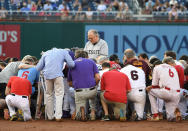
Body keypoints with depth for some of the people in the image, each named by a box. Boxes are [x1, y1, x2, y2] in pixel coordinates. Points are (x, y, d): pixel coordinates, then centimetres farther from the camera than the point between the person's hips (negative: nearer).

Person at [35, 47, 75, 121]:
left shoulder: (46, 53, 25)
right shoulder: (63, 52, 19)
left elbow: (38, 68, 20)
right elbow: (71, 64, 8)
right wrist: (66, 65, 29)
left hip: (47, 75, 3)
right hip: (58, 74, -3)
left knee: (49, 94, 15)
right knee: (59, 94, -1)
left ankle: (50, 116, 14)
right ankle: (58, 116, -12)